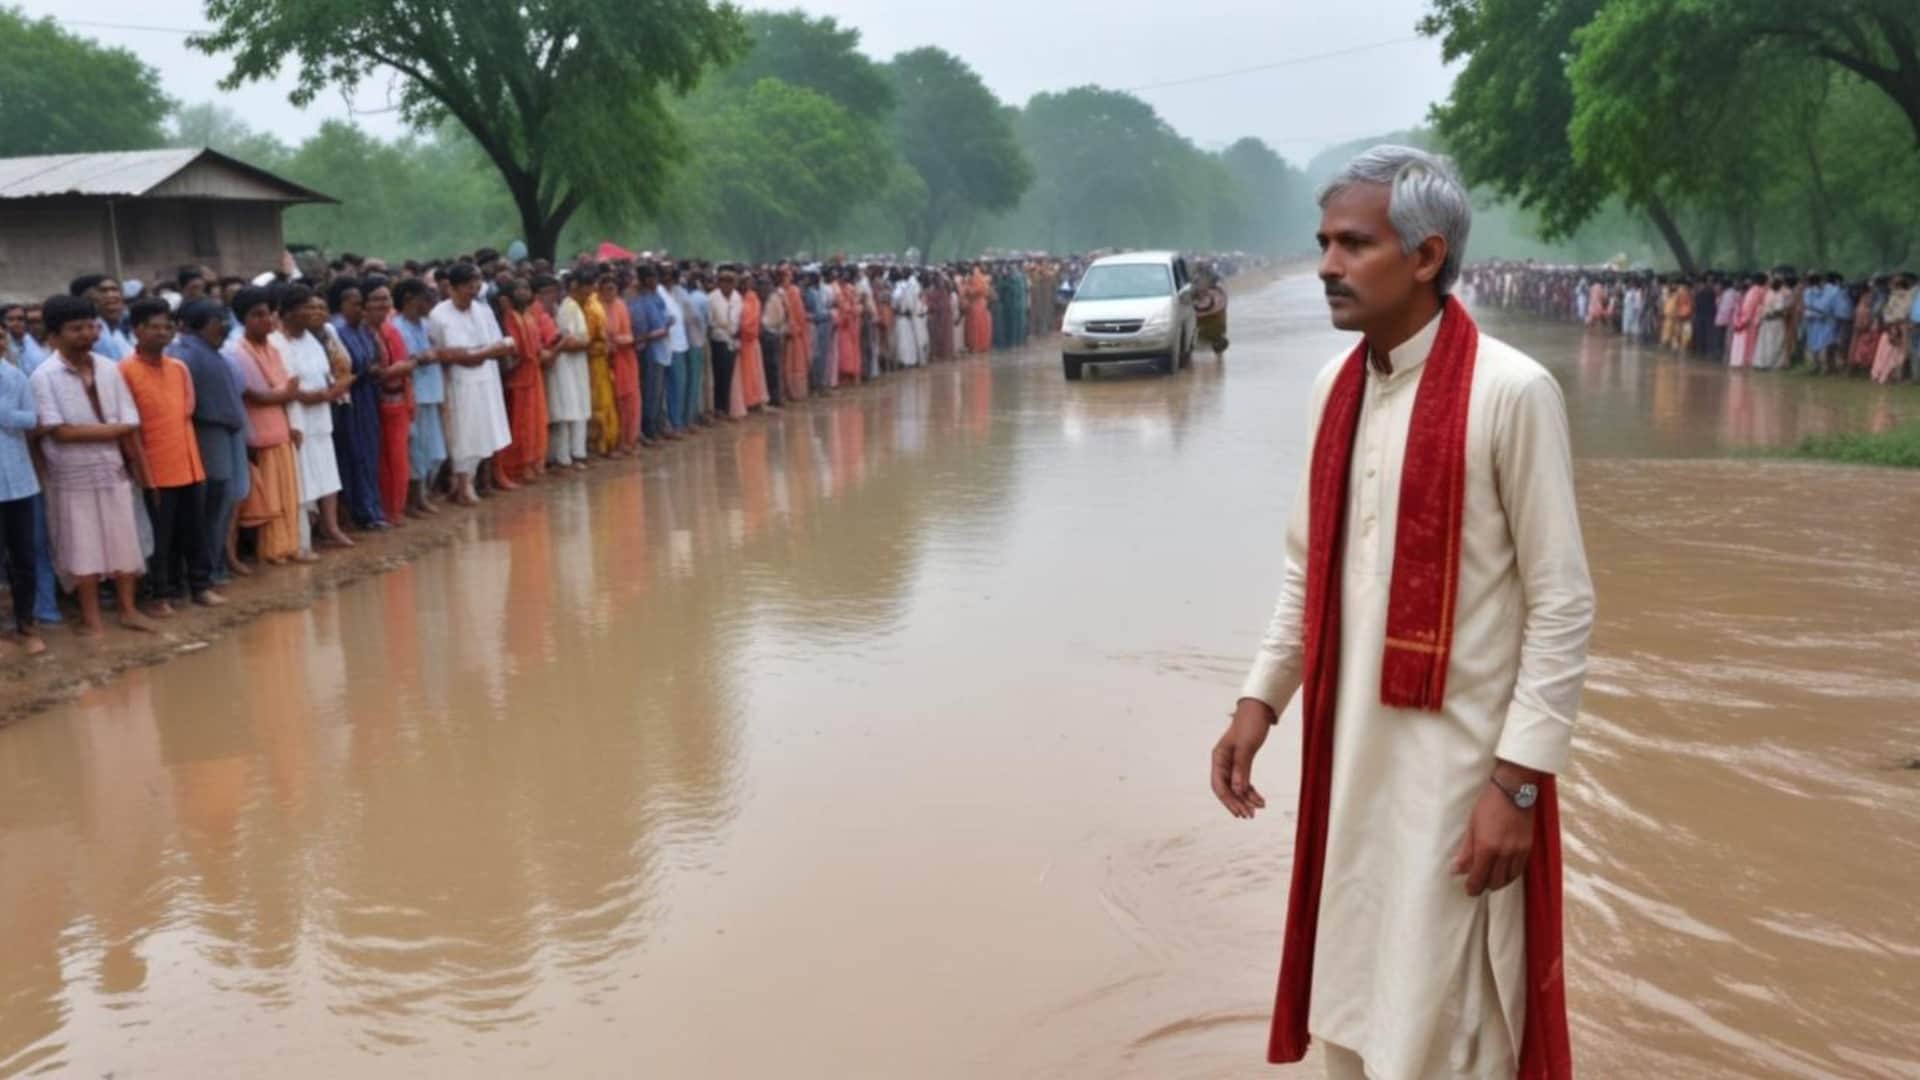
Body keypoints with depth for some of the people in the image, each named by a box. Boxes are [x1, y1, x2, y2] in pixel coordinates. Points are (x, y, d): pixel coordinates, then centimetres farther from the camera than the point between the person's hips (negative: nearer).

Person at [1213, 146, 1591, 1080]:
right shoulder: (1336, 383, 4)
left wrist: (1518, 780, -15)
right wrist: (1260, 700, 6)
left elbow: (1562, 607, -14)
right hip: (1348, 748, 6)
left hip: (1458, 760, -6)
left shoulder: (1512, 392, -17)